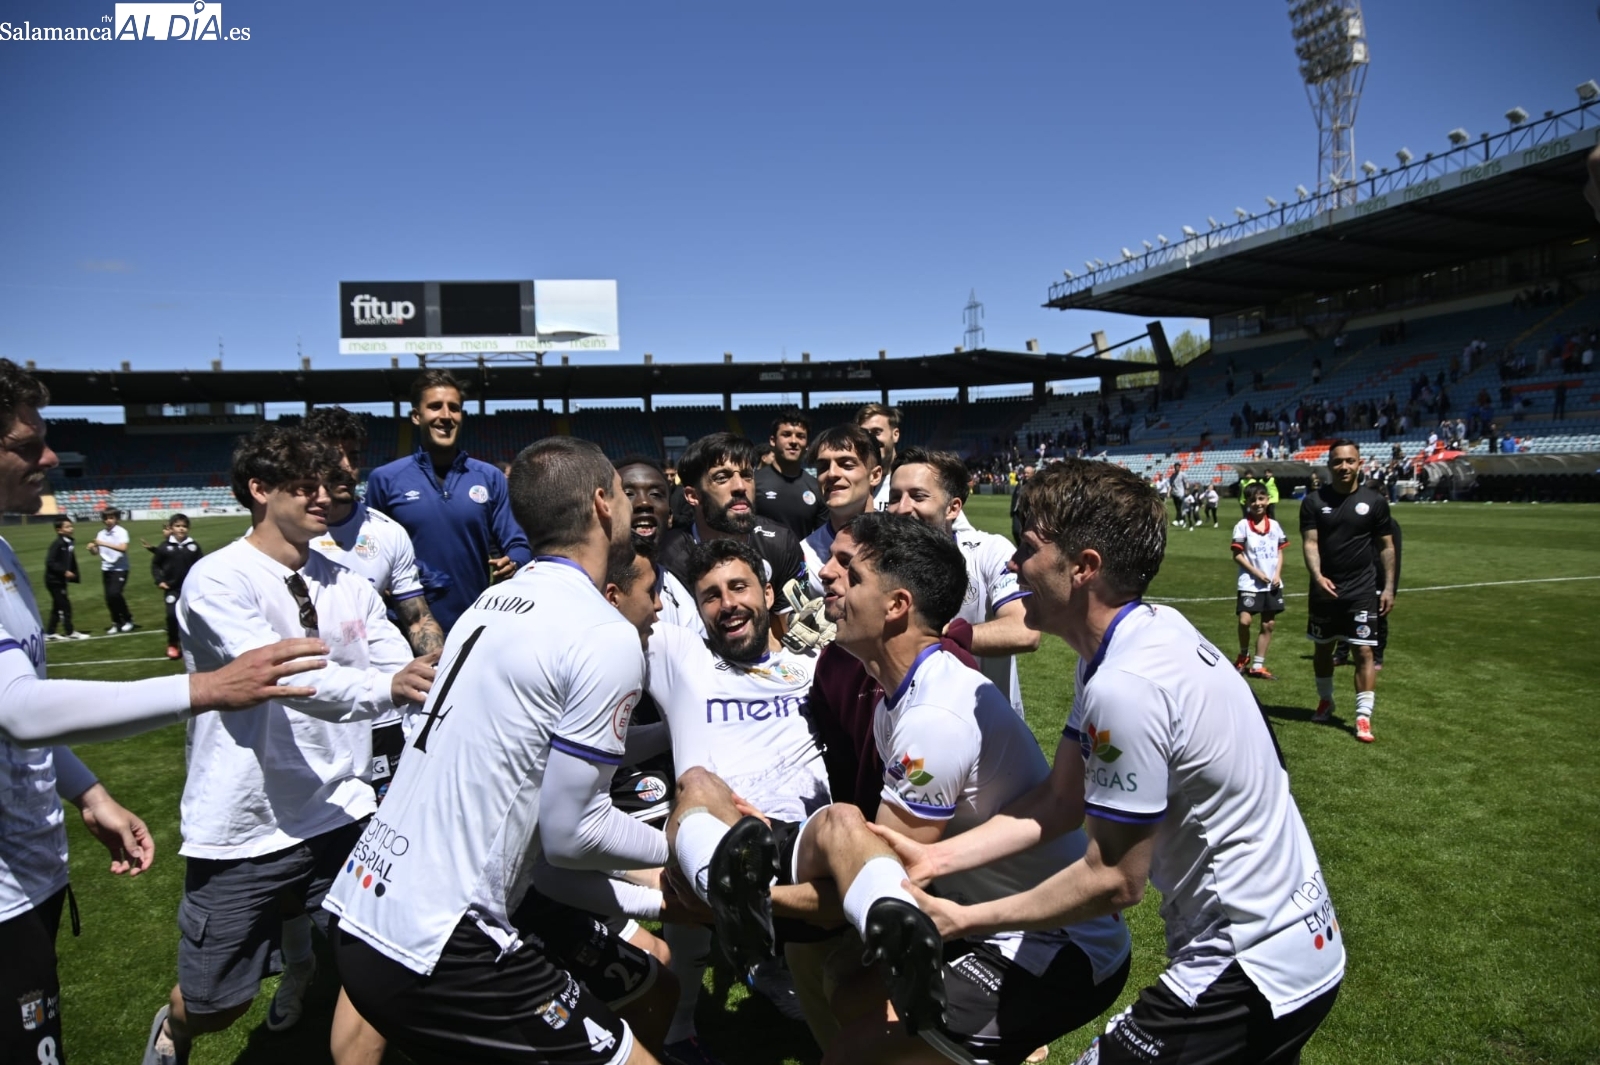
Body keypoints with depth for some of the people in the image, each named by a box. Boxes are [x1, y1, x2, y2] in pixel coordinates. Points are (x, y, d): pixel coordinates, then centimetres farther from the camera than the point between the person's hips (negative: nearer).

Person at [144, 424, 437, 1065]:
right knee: (216, 1003, 14)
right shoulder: (217, 580, -11)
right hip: (245, 827, -4)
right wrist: (385, 688, -41)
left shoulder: (346, 583, 5)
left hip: (343, 814, 4)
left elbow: (411, 679, -1)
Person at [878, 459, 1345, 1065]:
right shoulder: (1147, 630, 0)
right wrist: (934, 858, -3)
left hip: (1254, 971, -9)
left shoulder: (1124, 687, -29)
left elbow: (1114, 880, -20)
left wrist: (965, 921, -12)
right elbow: (1062, 801, 2)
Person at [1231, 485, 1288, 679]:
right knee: (1245, 620, -17)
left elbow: (1279, 552, 11)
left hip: (1272, 583, 5)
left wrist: (1277, 574, -4)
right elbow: (1237, 554, -7)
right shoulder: (1243, 525, -6)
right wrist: (1256, 572, -15)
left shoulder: (1274, 525, 6)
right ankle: (1244, 655, 10)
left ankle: (1257, 666, 16)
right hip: (1250, 583, -5)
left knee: (1268, 624, 7)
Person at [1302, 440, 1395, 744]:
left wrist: (1389, 587, -1)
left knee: (1364, 651, -6)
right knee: (1322, 648, 14)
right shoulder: (1314, 501, -1)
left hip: (1362, 590, -1)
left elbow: (1386, 546, 4)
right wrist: (1317, 576, -23)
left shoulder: (1375, 501, -1)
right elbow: (1310, 542, -7)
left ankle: (1363, 716, -1)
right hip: (1324, 588, 1)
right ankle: (1325, 702, 34)